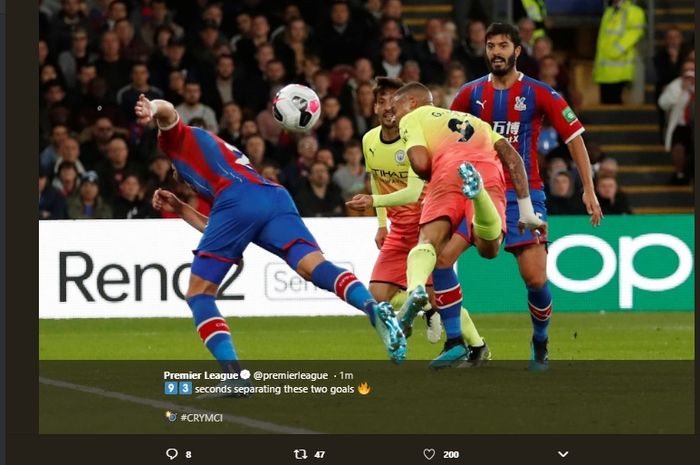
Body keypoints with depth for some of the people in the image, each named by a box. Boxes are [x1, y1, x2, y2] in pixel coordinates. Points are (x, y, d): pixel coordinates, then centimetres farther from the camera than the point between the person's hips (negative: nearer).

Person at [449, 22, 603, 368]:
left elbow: (574, 137, 1)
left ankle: (540, 345, 14)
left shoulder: (539, 93, -3)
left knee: (536, 279, -12)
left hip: (524, 194, -2)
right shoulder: (471, 93, 5)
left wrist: (589, 190, -4)